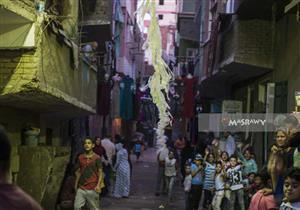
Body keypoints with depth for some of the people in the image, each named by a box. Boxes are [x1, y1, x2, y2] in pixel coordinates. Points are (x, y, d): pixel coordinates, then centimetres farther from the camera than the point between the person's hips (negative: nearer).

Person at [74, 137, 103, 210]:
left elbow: (100, 172, -4)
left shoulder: (96, 158, -5)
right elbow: (78, 172, 15)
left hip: (92, 189, -3)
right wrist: (76, 185, 14)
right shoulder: (80, 157, 6)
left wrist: (98, 185, -13)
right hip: (81, 188, 4)